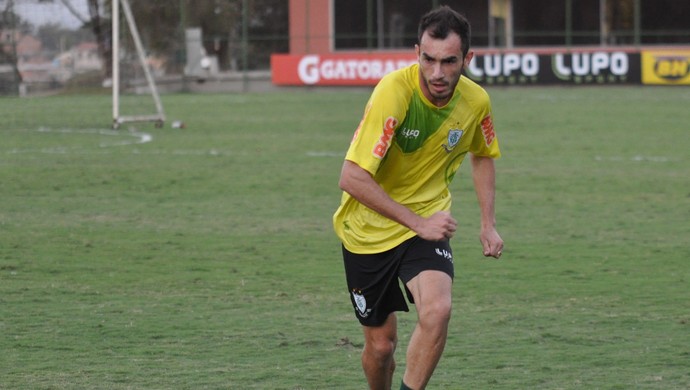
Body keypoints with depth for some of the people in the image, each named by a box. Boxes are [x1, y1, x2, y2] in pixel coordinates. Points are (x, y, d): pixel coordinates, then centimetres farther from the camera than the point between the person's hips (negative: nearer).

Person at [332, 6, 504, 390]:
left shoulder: (476, 101, -10)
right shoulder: (393, 92, -26)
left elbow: (483, 156, 15)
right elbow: (352, 178, -30)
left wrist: (489, 224, 8)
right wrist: (418, 223, -28)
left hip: (428, 224, 2)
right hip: (368, 230, -2)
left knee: (437, 311, -26)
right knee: (381, 344, 5)